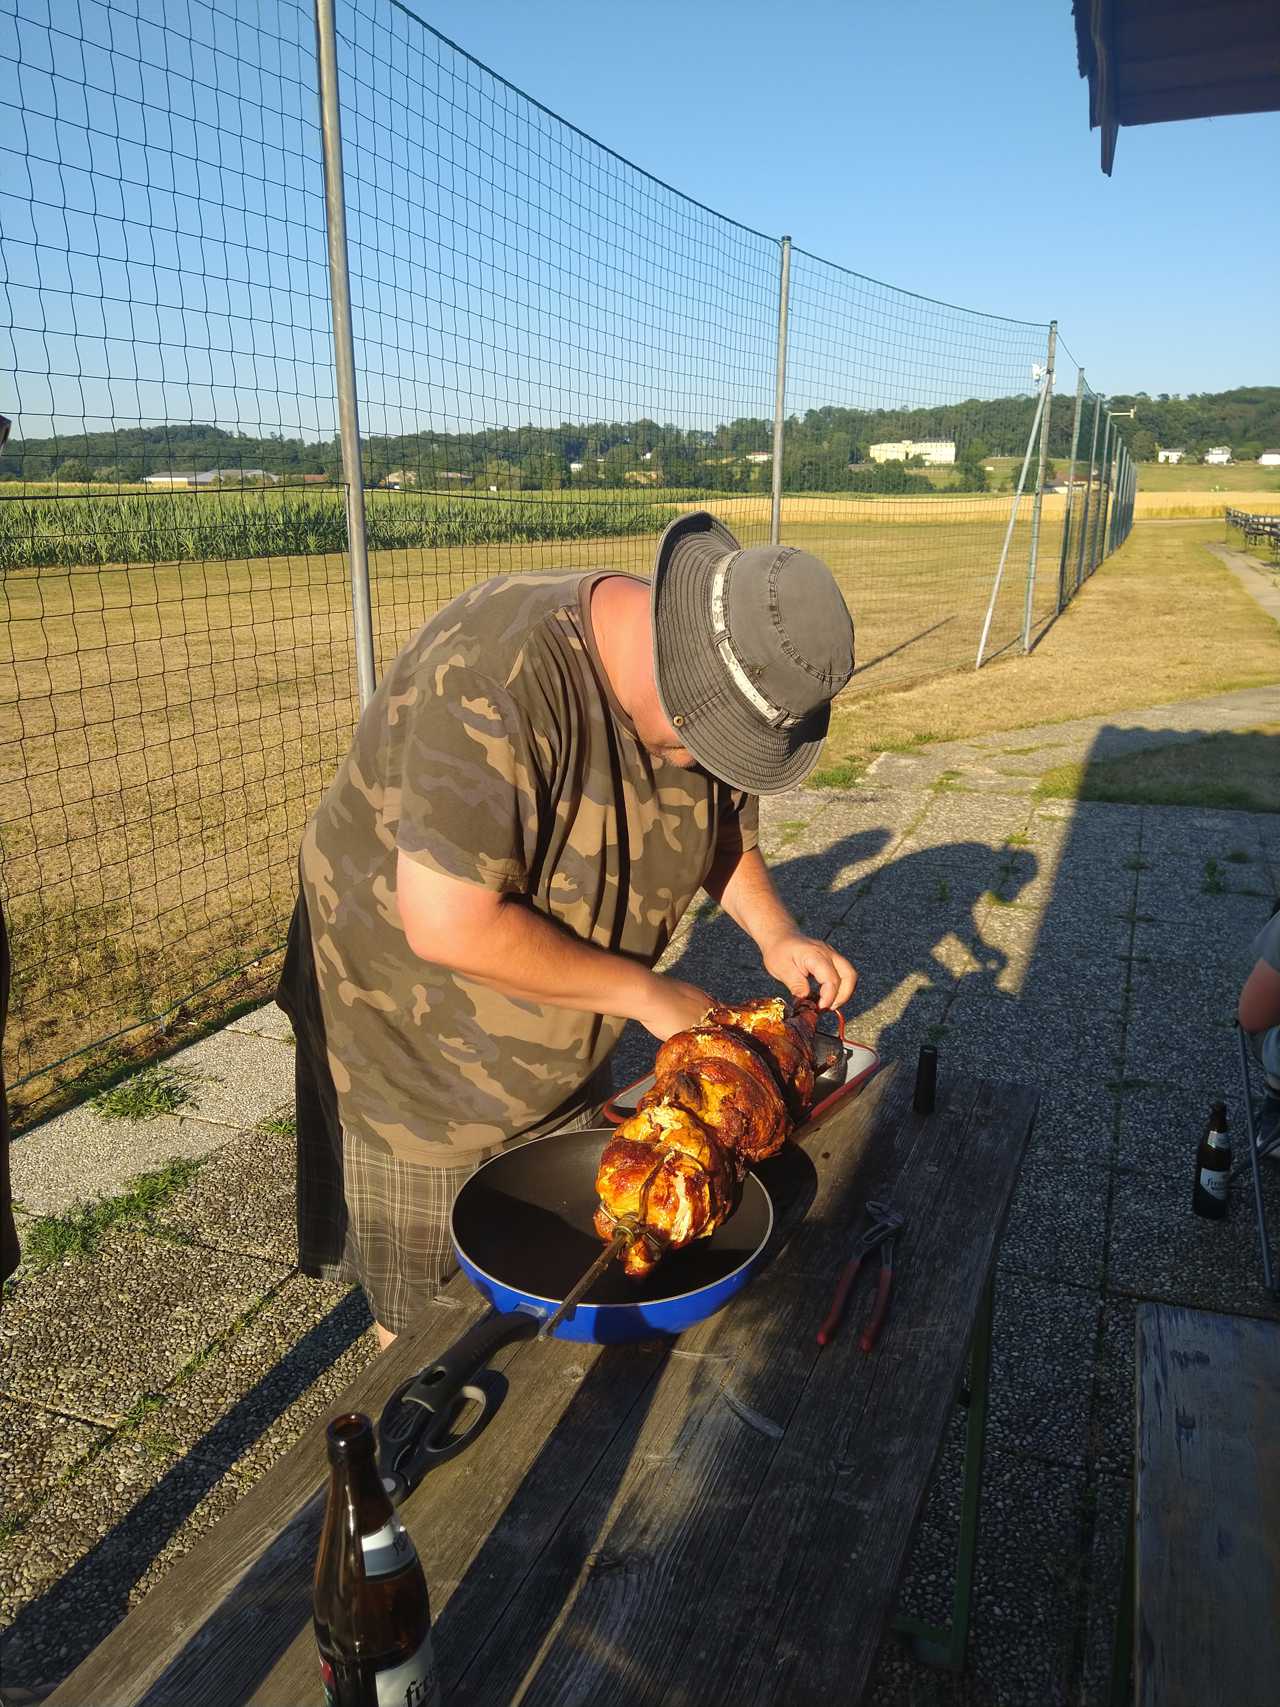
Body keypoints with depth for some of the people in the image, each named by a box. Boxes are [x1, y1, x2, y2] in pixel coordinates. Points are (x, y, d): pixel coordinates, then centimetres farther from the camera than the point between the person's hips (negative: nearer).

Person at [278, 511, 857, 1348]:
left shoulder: (708, 698, -10)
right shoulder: (497, 679, -35)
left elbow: (724, 820, 10)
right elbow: (449, 925, -37)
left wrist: (776, 933, -8)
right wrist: (647, 993, -27)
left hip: (564, 1044, 7)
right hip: (414, 1039, -6)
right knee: (431, 1317, 13)